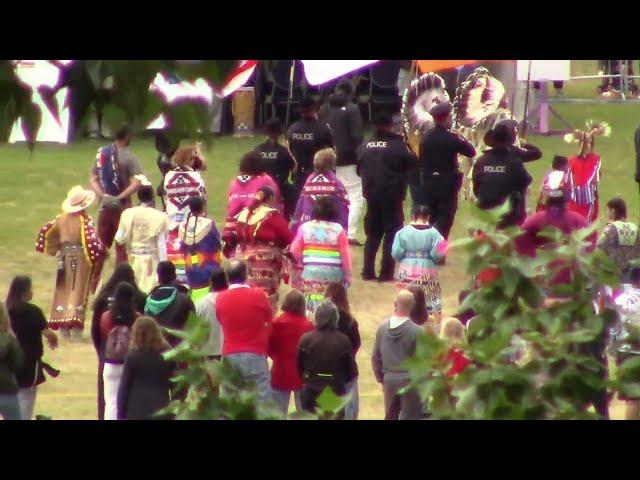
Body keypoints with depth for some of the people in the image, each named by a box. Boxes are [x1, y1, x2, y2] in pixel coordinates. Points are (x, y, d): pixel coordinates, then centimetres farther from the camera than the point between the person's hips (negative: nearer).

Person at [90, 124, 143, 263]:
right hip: (122, 206, -4)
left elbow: (94, 180, 3)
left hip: (105, 205, 5)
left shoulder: (101, 154, 3)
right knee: (122, 246, 3)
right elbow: (136, 184, -21)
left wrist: (103, 196, -7)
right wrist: (119, 198, -18)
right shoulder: (130, 158, -12)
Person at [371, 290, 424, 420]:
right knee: (409, 417, 2)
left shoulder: (383, 328, -2)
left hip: (389, 379, 4)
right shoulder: (417, 331, -15)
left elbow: (375, 357, 5)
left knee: (390, 417, 15)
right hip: (409, 380, -4)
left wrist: (380, 377, 18)